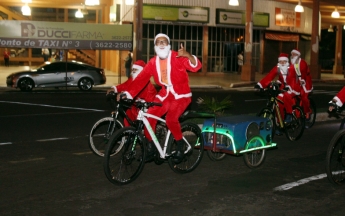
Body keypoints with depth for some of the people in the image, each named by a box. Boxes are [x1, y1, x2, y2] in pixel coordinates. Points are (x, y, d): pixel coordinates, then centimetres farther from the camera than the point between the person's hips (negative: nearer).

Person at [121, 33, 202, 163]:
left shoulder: (177, 57, -13)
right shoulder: (153, 62, 0)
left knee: (171, 119, -28)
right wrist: (128, 94, -16)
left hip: (181, 95, -5)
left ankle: (180, 145, -4)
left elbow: (196, 67, -27)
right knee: (149, 117, -13)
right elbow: (141, 79, -5)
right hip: (164, 95, 5)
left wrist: (188, 56, -48)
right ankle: (150, 146, 8)